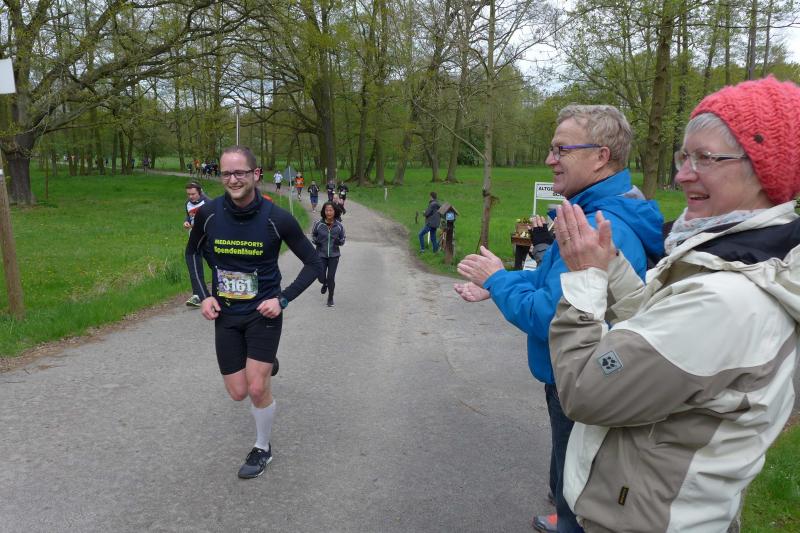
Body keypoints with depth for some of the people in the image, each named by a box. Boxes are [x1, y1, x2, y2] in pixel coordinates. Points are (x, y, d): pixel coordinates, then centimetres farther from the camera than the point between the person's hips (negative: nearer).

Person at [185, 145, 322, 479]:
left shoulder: (277, 219, -16)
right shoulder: (208, 213, -10)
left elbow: (313, 263, -5)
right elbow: (193, 252, 11)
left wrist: (283, 299, -13)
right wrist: (203, 295, 0)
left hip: (263, 313, -3)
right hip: (225, 314, 3)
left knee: (258, 389, -7)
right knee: (238, 392, 7)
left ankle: (263, 448, 22)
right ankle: (266, 363, 43)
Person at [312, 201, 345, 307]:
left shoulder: (339, 225, -8)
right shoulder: (319, 223, -10)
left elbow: (343, 240, 4)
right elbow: (313, 234, 8)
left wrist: (339, 241, -19)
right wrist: (315, 241, -12)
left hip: (334, 255, 0)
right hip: (321, 255, 1)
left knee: (331, 278, 0)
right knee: (321, 278, 5)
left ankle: (330, 298, 24)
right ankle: (325, 284, 45)